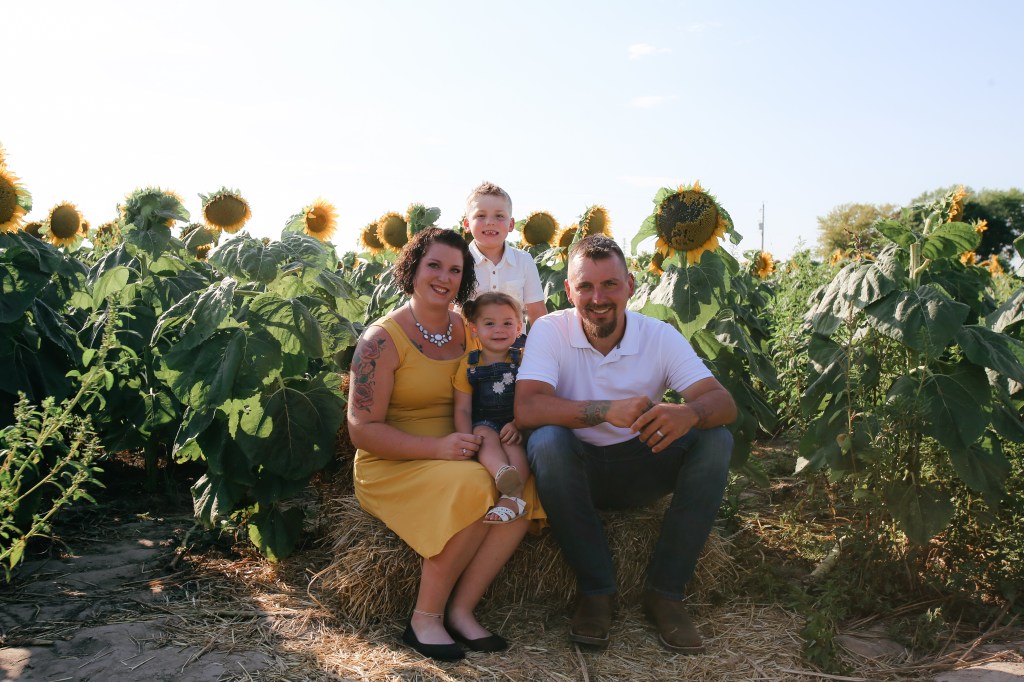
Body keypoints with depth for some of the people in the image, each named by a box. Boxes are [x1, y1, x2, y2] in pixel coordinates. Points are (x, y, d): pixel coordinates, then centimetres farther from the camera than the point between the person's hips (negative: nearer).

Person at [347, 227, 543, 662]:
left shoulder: (467, 332, 6)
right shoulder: (382, 339, -9)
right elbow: (362, 429, -13)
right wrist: (435, 447, -26)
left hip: (457, 459, 5)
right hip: (390, 468, -5)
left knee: (523, 483, -23)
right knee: (474, 486, -32)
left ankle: (460, 609, -14)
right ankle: (425, 617, -15)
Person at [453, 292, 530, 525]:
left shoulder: (523, 360, 5)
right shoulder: (468, 366, 6)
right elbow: (463, 410, 1)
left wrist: (518, 424, -19)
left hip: (515, 424, 0)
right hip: (484, 424, 0)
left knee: (511, 440, -32)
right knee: (485, 434, -33)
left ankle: (510, 498, -43)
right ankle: (504, 474, -59)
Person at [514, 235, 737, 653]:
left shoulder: (660, 336, -8)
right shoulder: (550, 331, -13)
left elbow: (724, 403, -18)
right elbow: (527, 408, -28)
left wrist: (689, 413, -43)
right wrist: (608, 411, -40)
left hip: (640, 468, 2)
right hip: (577, 469, -2)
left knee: (715, 441, -21)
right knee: (546, 440, -33)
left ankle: (664, 591, -12)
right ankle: (596, 590, -17)